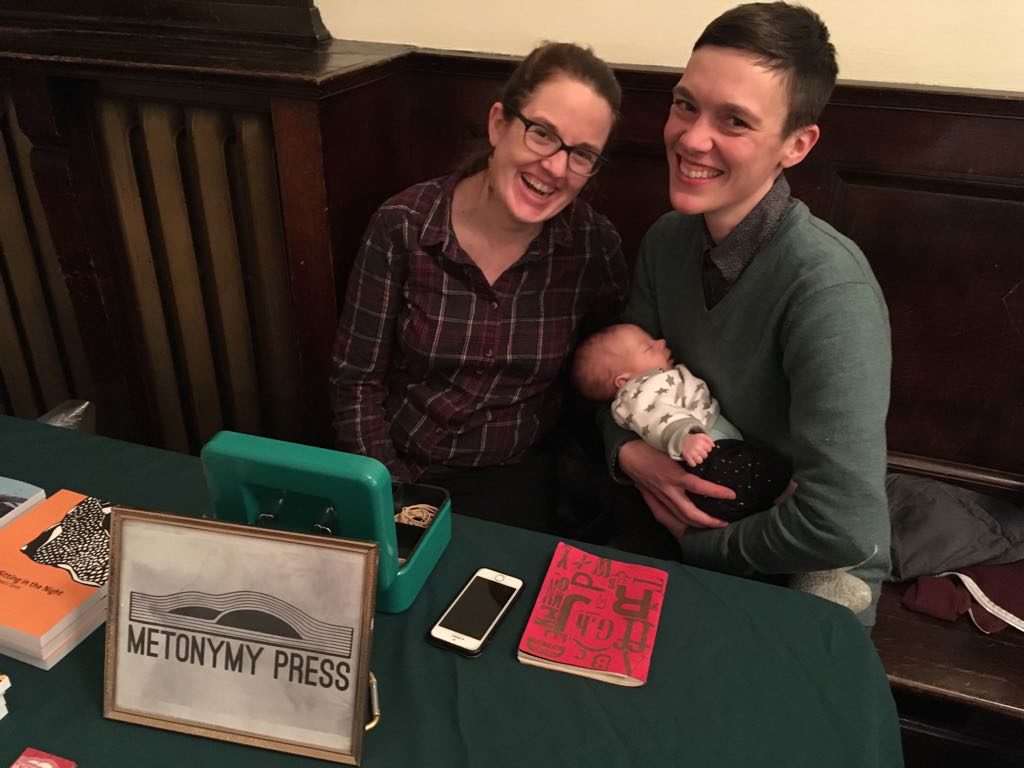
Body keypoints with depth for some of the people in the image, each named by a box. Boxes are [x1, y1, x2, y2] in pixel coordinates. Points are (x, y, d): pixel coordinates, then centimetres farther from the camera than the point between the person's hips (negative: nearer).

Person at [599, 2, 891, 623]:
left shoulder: (829, 288, -30)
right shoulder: (668, 241, -6)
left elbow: (842, 526, -34)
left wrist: (697, 546, -17)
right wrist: (628, 451, -17)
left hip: (806, 583, -5)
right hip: (686, 530, 6)